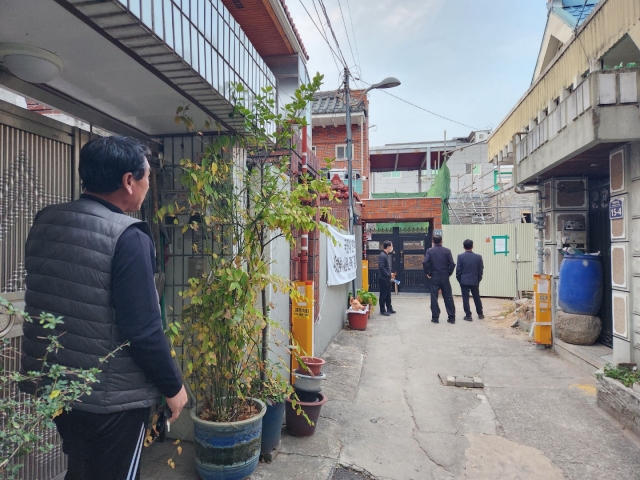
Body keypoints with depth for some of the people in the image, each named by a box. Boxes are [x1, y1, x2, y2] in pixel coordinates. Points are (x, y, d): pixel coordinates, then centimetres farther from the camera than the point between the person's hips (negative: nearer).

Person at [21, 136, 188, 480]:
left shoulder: (44, 222, 0)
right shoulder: (127, 237, -23)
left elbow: (43, 302, 11)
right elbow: (143, 330, -23)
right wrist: (172, 386, -9)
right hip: (112, 395, -7)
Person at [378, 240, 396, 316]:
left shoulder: (386, 255, 12)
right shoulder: (382, 255, -18)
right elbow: (381, 267, -26)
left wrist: (390, 274, 5)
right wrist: (389, 275, -19)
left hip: (387, 279, 9)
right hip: (383, 279, -9)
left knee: (388, 294, 17)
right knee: (383, 295, 0)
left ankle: (389, 308, 28)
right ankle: (382, 311, 9)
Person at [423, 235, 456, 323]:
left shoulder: (429, 251, -2)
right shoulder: (447, 251, 0)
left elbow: (425, 262, -14)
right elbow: (452, 264, -8)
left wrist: (427, 273, -1)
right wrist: (449, 273, 6)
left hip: (434, 277, -1)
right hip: (445, 277, 1)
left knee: (434, 298, 6)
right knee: (448, 298, 9)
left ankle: (435, 317, 8)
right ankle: (451, 317, 11)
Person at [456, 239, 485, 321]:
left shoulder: (460, 256, -9)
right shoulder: (478, 257, -3)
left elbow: (458, 270, -7)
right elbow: (481, 270, 1)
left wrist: (459, 280, 6)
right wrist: (478, 280, 12)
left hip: (464, 281, -2)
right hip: (474, 281, 2)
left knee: (465, 298, 3)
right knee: (477, 297, 16)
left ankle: (468, 315, 3)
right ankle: (480, 314, 27)